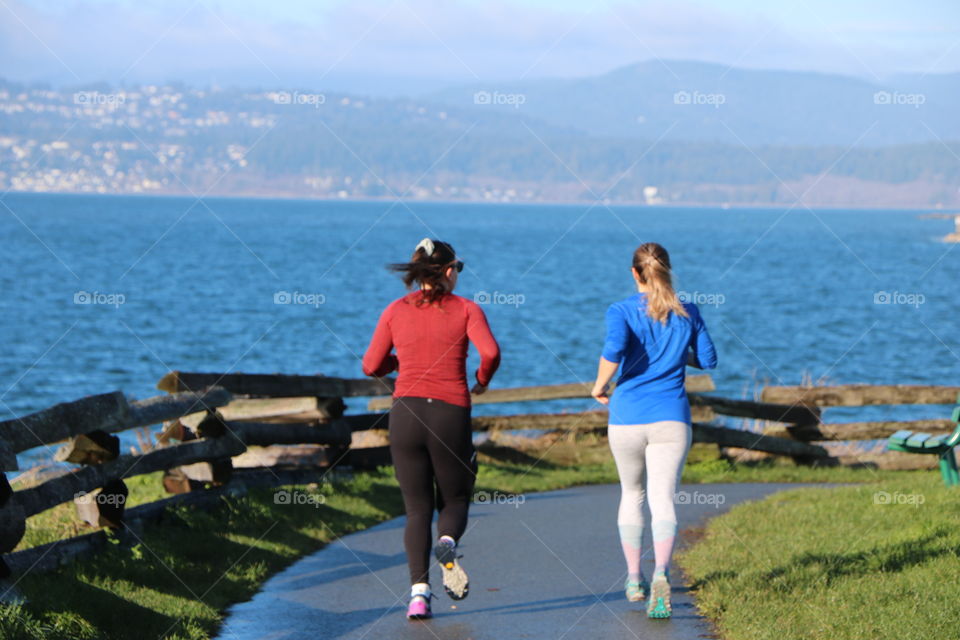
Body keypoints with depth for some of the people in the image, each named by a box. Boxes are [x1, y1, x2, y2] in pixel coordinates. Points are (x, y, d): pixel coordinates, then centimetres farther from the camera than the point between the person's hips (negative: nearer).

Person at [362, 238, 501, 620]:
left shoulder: (396, 311, 8)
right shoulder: (466, 309, 2)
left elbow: (372, 366, 9)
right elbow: (490, 352, -13)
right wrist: (482, 381, 7)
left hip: (406, 413, 2)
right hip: (451, 414, -2)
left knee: (417, 509, 8)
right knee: (454, 500, 15)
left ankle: (419, 590, -10)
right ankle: (448, 544, -20)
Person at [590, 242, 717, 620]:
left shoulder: (621, 311, -5)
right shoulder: (687, 314, 4)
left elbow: (614, 350, -23)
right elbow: (708, 360, 12)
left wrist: (599, 386, -7)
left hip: (627, 418, 0)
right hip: (671, 419, 0)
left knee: (632, 494, 21)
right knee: (662, 500, -6)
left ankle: (634, 578, 26)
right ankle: (661, 571, -32)